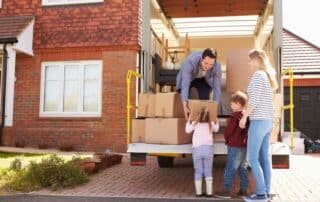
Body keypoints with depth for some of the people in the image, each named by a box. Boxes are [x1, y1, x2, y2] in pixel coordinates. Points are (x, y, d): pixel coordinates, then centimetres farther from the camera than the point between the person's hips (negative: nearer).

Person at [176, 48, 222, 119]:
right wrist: (185, 107, -48)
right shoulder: (190, 61, -40)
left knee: (204, 99, -19)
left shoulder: (217, 65, -32)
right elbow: (185, 84, -42)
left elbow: (217, 87, -24)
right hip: (188, 79, -1)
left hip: (204, 80, 1)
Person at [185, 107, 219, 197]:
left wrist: (189, 120, 25)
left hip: (197, 149, 0)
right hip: (208, 148, 1)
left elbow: (187, 130, 16)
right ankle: (209, 192, 7)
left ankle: (198, 192, 8)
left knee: (198, 172, 7)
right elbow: (216, 129, 29)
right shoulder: (211, 124, 9)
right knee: (208, 171, 8)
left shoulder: (195, 123, 4)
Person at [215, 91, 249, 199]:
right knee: (243, 168, 13)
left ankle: (227, 191, 0)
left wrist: (227, 140, 5)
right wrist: (244, 139, 10)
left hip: (234, 146, -8)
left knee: (230, 169, -3)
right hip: (244, 146, 8)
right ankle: (243, 190, 17)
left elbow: (228, 131, -11)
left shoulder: (234, 116, -16)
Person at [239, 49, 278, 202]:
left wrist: (244, 117, -11)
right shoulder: (268, 76, 16)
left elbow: (254, 100, -19)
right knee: (264, 158, 10)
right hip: (268, 120, 9)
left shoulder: (258, 75, -12)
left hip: (259, 120, -9)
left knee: (252, 159, -4)